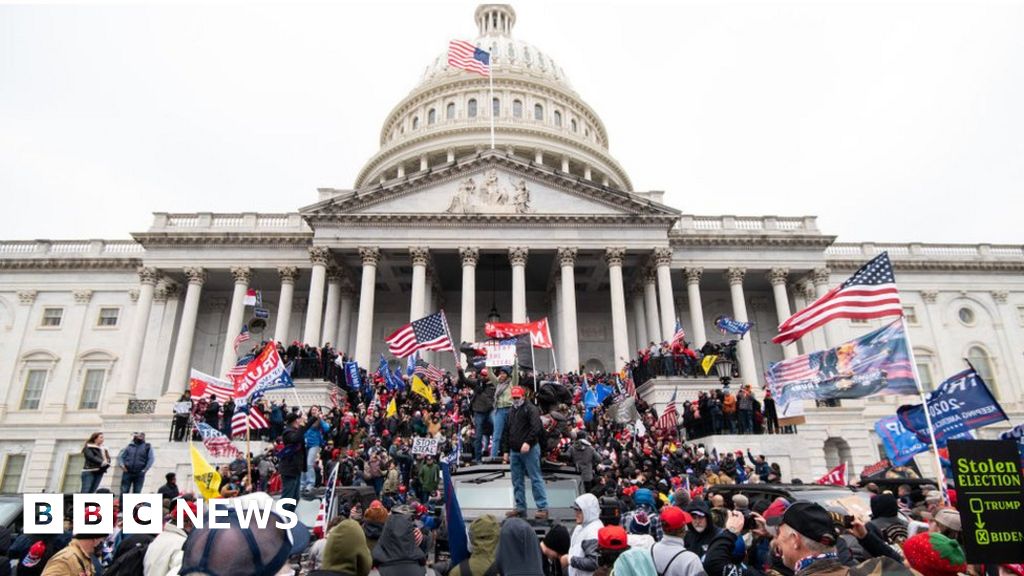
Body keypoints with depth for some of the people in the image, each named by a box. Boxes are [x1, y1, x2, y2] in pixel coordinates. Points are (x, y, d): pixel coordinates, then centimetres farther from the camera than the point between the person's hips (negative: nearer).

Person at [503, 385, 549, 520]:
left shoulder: (530, 409, -5)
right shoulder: (511, 411, 18)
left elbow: (536, 427, -18)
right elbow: (506, 432, 22)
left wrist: (528, 442, -26)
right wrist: (506, 450, 18)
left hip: (529, 449, -7)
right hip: (514, 451, 7)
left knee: (536, 479, -4)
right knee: (517, 481, 10)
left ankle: (542, 508, 0)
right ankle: (520, 507, 19)